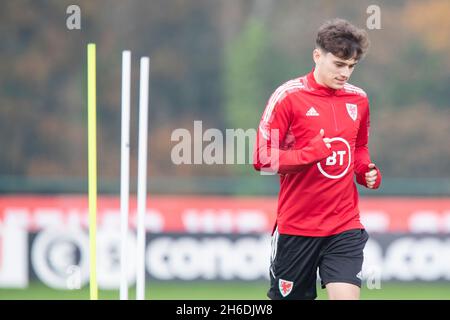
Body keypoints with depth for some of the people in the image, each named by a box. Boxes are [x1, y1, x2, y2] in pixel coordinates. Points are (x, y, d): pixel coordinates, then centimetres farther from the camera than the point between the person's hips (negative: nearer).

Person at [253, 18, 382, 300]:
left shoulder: (358, 99, 8)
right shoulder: (289, 96, -8)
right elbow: (262, 159, -10)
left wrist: (367, 170, 3)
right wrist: (309, 154, -24)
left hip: (345, 226, 3)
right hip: (296, 226, -3)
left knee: (346, 296, -14)